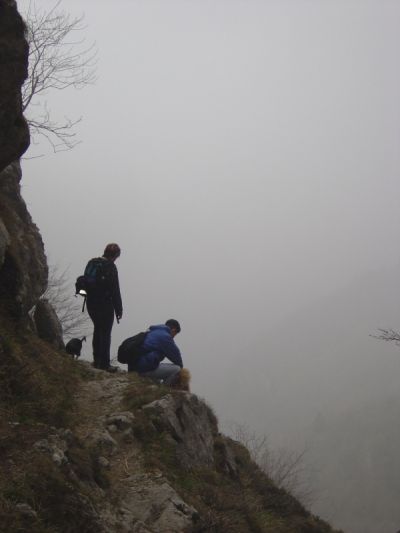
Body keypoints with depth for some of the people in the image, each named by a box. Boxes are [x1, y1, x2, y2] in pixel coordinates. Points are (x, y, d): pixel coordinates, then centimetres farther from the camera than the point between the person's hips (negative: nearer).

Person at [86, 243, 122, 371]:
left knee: (98, 330, 20)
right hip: (105, 305, -7)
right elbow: (115, 290, -16)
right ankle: (104, 363, 3)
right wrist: (119, 309, -10)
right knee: (106, 333, 1)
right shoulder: (110, 267, -17)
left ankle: (97, 360, 24)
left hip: (91, 303, 7)